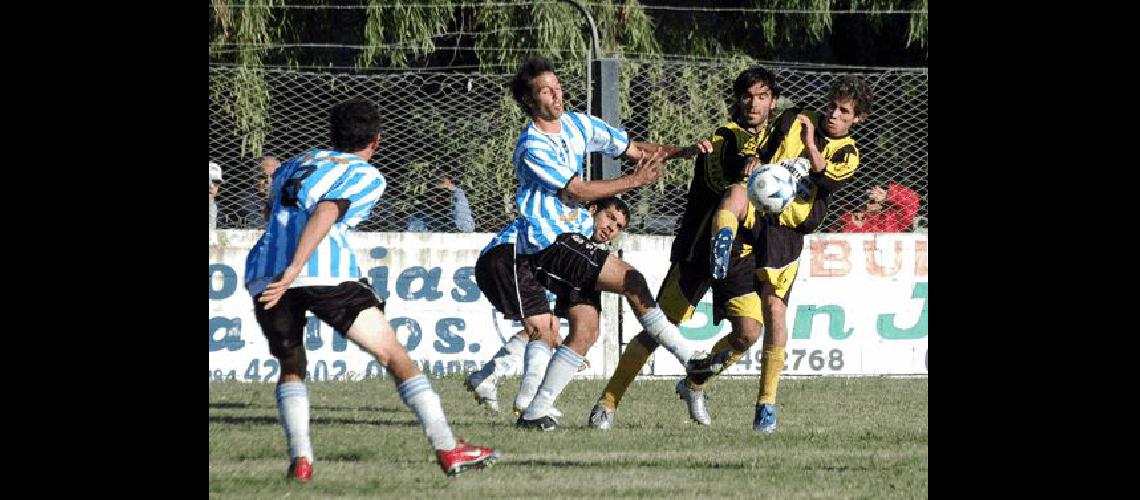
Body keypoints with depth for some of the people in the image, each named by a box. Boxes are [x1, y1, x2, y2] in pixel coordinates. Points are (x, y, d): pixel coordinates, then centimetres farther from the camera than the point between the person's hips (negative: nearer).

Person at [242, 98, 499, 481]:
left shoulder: (292, 166, 29)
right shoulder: (368, 176, 10)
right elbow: (326, 211, -7)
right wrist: (293, 272, -17)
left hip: (262, 273, 5)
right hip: (325, 272, -5)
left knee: (291, 367, 23)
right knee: (395, 356, 5)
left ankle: (299, 458, 1)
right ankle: (447, 449, 0)